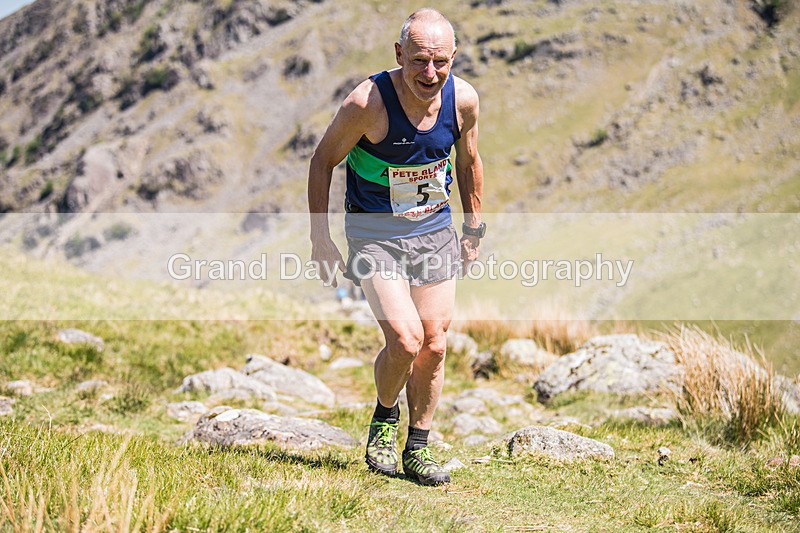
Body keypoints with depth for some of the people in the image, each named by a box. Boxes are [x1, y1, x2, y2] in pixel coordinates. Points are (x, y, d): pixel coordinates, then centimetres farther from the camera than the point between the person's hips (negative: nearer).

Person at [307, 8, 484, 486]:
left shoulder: (464, 99, -11)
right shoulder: (368, 102, -24)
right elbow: (323, 160, -9)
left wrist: (475, 227, 15)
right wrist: (321, 238, -10)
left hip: (436, 230, 4)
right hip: (375, 232, -4)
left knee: (434, 345, 5)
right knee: (405, 339, -17)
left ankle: (418, 449, 23)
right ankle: (384, 419, 14)